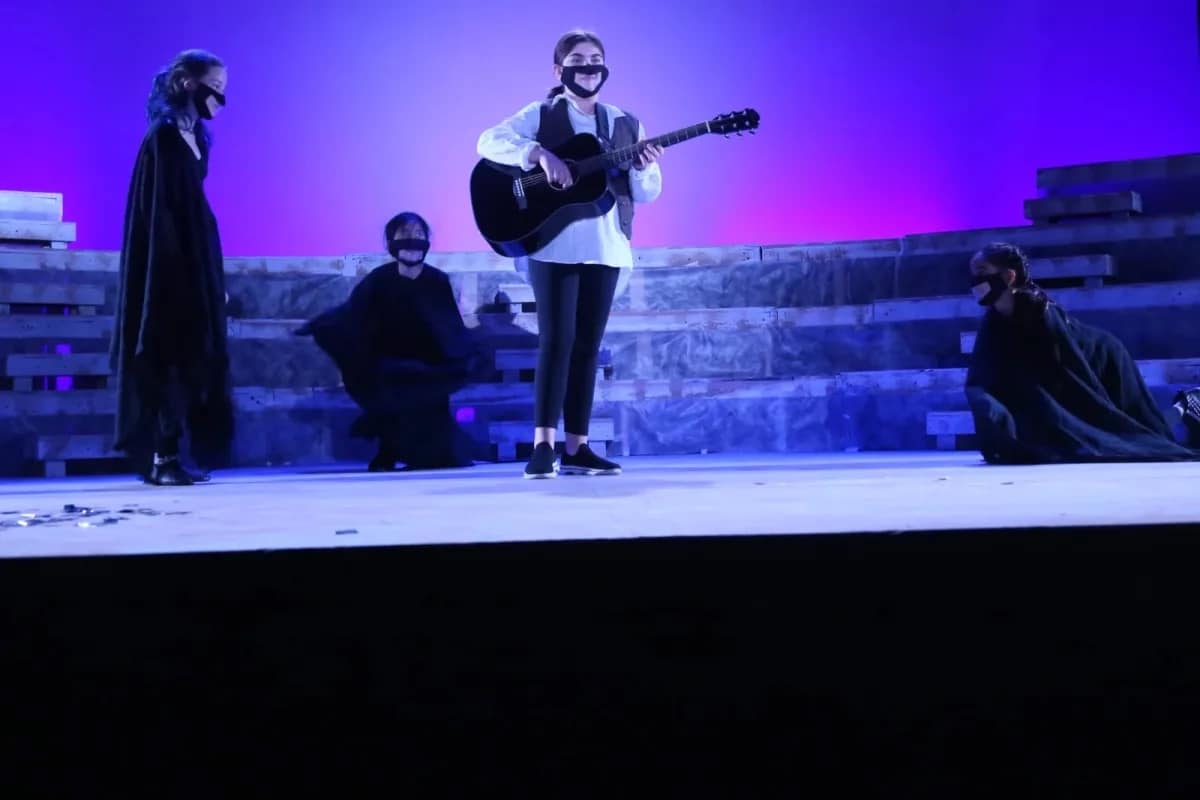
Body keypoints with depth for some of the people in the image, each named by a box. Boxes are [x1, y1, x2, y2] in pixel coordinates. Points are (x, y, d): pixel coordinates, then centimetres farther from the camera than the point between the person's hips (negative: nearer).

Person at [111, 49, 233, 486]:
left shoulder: (196, 138, 14)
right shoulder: (164, 138, -12)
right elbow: (159, 212, -17)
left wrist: (212, 277, 17)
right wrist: (179, 272, -22)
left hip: (195, 263, 9)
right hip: (170, 265, -9)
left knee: (191, 355, 8)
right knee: (170, 354, -7)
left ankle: (167, 454, 13)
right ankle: (161, 457, -2)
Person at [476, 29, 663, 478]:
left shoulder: (624, 125, 12)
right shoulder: (541, 115, 1)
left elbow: (646, 194, 11)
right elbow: (489, 141, -13)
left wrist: (645, 168, -11)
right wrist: (540, 154, -26)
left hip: (605, 247, 4)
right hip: (554, 244, -4)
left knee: (588, 345, 5)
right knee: (557, 339, -10)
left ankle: (576, 448, 9)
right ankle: (543, 445, -9)